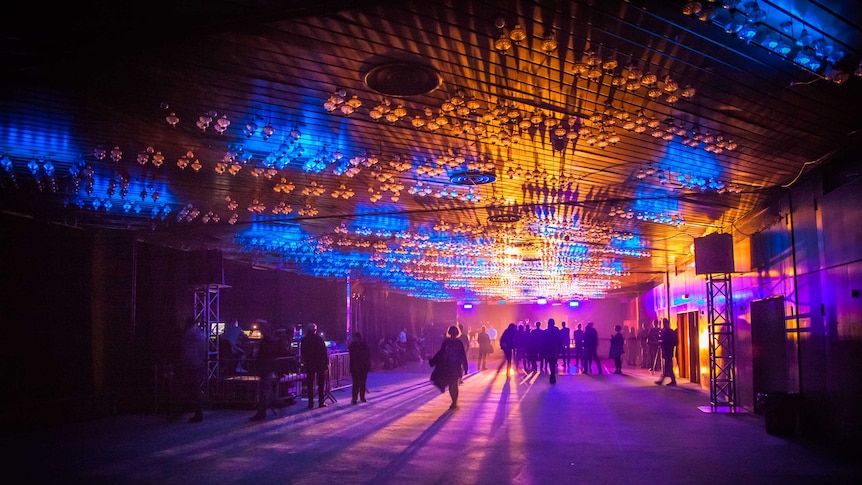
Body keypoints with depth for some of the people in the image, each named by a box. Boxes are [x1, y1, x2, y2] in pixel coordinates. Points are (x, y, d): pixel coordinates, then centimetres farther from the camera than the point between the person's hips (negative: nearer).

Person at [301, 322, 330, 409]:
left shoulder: (304, 340, 0)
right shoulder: (319, 338, -8)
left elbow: (302, 353, 6)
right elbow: (324, 352, -8)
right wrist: (327, 363, -3)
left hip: (309, 364, 2)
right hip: (320, 363, -2)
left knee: (310, 384, 6)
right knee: (321, 383, 7)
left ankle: (311, 403, 5)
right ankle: (321, 402, 5)